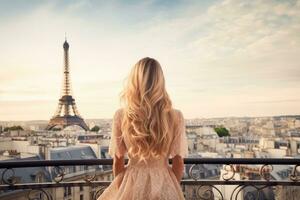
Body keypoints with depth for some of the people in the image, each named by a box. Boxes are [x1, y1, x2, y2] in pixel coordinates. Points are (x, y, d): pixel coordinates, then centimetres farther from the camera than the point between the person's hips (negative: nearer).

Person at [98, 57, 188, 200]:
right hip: (164, 185, 0)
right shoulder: (175, 117, -13)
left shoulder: (121, 116, -12)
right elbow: (178, 163, -6)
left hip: (132, 184, 0)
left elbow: (118, 162, -5)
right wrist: (172, 188, 12)